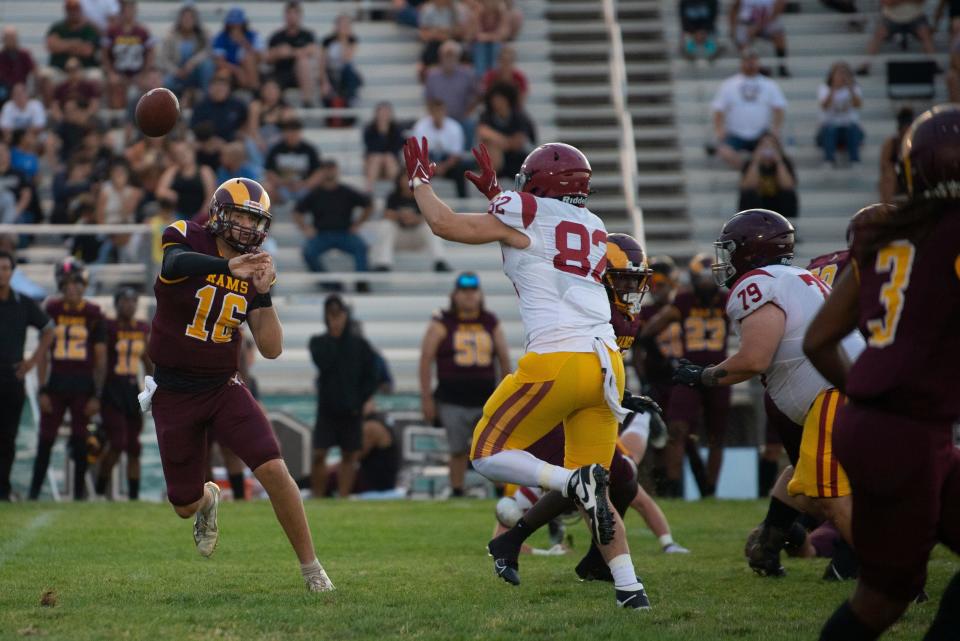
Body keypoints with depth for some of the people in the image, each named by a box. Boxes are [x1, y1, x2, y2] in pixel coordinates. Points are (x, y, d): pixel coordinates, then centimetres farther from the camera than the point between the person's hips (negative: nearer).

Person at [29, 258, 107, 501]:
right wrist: (42, 389, -1)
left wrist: (97, 395, -2)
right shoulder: (51, 310, 3)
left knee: (80, 442, 3)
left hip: (83, 387, -1)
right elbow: (43, 354, 6)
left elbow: (101, 358, 3)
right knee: (46, 440, 1)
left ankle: (79, 493, 11)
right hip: (56, 384, 1)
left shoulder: (94, 315, 0)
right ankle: (34, 492, 7)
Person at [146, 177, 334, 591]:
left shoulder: (255, 270, -1)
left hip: (224, 388, 2)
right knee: (185, 506, 7)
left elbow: (272, 350, -6)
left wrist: (262, 294, -20)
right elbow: (175, 264, -39)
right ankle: (209, 499, 46)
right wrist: (230, 267, -55)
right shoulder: (188, 238, -12)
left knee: (274, 471, -18)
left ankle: (311, 568, -4)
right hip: (174, 396, -2)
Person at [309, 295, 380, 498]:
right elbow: (324, 363, -17)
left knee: (349, 455, 5)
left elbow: (371, 377, 4)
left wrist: (360, 400, -6)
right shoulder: (318, 342, 3)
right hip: (326, 409, -1)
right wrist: (333, 340, -11)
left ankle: (343, 498, 10)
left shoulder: (359, 344, 4)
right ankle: (317, 499, -1)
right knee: (319, 455, -8)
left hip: (351, 411, 1)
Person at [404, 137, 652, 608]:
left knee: (489, 455, 7)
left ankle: (575, 482, -18)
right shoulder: (594, 229, 22)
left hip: (557, 358, -7)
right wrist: (495, 194, 44)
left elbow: (444, 224, 6)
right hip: (607, 362, 7)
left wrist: (420, 180, 23)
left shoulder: (525, 215, 2)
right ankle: (629, 586, 0)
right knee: (592, 491, 14)